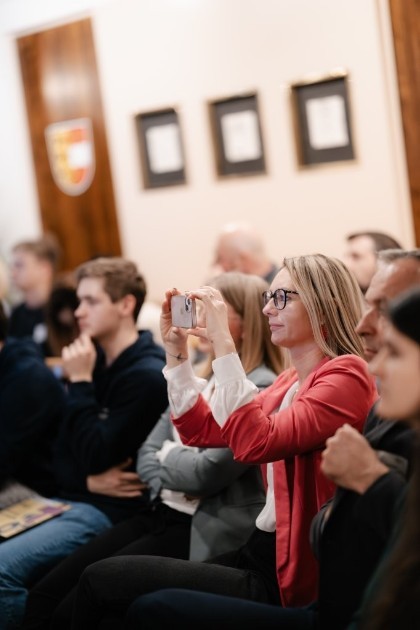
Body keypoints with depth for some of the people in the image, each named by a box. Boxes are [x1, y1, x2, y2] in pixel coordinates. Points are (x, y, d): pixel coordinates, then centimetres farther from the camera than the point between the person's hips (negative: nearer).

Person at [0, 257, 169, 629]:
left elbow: (98, 460, -18)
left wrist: (80, 382, -15)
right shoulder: (97, 358, 11)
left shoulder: (147, 374, -14)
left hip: (107, 510, -9)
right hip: (64, 498, 9)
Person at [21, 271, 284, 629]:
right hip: (162, 514, 8)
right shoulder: (202, 379, 13)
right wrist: (170, 485, -9)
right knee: (44, 595, -1)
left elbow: (208, 472, -20)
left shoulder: (261, 388, -14)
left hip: (205, 533, -8)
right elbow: (148, 451, 11)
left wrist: (169, 455, -1)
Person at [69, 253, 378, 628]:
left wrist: (224, 344, -26)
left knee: (101, 580, -9)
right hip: (260, 554, 8)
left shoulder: (345, 376, -14)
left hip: (290, 577, -8)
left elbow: (255, 443, -29)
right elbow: (202, 430, 19)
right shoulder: (290, 381, 13)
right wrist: (175, 349, 12)